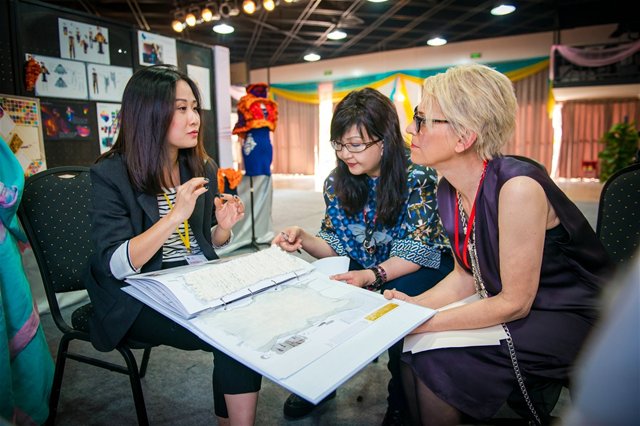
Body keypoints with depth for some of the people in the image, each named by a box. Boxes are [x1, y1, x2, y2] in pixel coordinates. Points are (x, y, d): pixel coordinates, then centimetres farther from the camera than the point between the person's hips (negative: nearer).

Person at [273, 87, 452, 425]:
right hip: (368, 264, 5)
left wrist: (371, 276, -41)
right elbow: (338, 245, -3)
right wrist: (304, 239, -24)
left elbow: (415, 251, -24)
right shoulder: (337, 181, -7)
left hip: (424, 266, -4)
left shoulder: (418, 177, -23)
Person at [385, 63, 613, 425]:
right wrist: (416, 304, -11)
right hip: (509, 306, 7)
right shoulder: (449, 190, -4)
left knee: (433, 364, -19)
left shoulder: (517, 187, -28)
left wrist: (427, 322, -22)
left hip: (571, 319, -6)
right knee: (409, 348, -9)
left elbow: (514, 302, -22)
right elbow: (467, 275, 4)